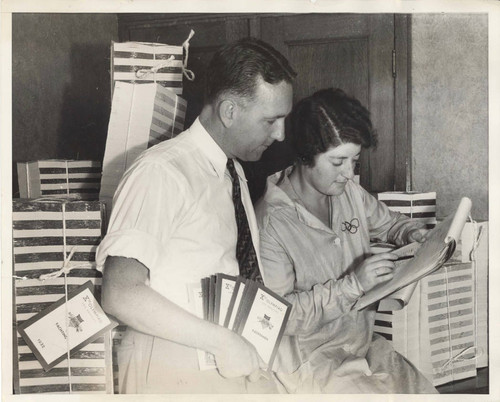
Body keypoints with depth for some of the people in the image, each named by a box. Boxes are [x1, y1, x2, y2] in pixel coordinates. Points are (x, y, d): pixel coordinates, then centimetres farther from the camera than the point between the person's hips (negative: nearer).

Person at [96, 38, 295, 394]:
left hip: (238, 362, 7)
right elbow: (121, 295, -22)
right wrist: (223, 343, -20)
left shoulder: (234, 172, 13)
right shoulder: (163, 173, -14)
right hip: (174, 374, -7)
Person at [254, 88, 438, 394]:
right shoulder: (271, 221, -19)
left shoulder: (349, 191, 3)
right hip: (310, 362, -7)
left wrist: (414, 234, 1)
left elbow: (388, 222, 24)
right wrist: (353, 284, -24)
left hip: (365, 343, 7)